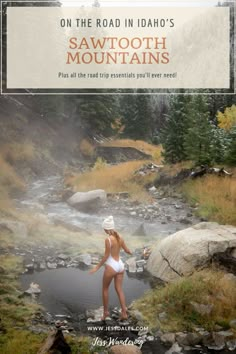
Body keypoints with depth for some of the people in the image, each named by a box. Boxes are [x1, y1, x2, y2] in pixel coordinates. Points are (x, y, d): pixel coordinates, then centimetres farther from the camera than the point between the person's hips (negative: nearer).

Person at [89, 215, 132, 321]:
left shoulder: (108, 239, -19)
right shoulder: (119, 237, 2)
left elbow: (106, 256, -17)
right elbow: (126, 250, 13)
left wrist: (97, 267, -10)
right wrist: (131, 253, 36)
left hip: (111, 266, -7)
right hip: (120, 265, 7)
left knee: (105, 289, 14)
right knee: (119, 289, 13)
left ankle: (106, 311, 24)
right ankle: (124, 312, 10)